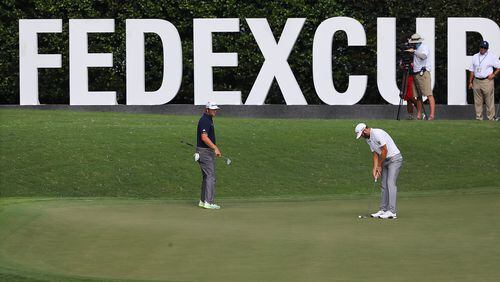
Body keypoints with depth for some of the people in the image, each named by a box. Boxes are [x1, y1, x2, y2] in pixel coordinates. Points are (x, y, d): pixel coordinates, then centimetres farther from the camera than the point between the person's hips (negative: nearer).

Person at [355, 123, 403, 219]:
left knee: (391, 183, -16)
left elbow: (384, 150, -20)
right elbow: (375, 154, 11)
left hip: (394, 158, -10)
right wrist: (375, 168, -2)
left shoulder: (377, 133, -20)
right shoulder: (368, 139, 10)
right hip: (385, 161, 10)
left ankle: (392, 211, -20)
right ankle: (383, 210, 10)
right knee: (384, 185, 7)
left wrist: (379, 166, -11)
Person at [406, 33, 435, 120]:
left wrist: (414, 51, -22)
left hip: (423, 73, -8)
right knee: (418, 96, 7)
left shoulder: (424, 47, -3)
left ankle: (432, 115, -22)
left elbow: (423, 56, -24)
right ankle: (419, 115, 10)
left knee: (429, 94, -14)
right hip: (415, 74, 8)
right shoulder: (415, 48, 19)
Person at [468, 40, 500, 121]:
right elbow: (472, 71, 16)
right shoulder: (475, 57, 13)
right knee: (477, 102, 6)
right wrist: (470, 82, 11)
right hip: (476, 81, 4)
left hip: (487, 81, -4)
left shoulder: (492, 57, 1)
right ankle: (478, 118, 12)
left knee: (489, 101, -6)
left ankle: (491, 118, -3)